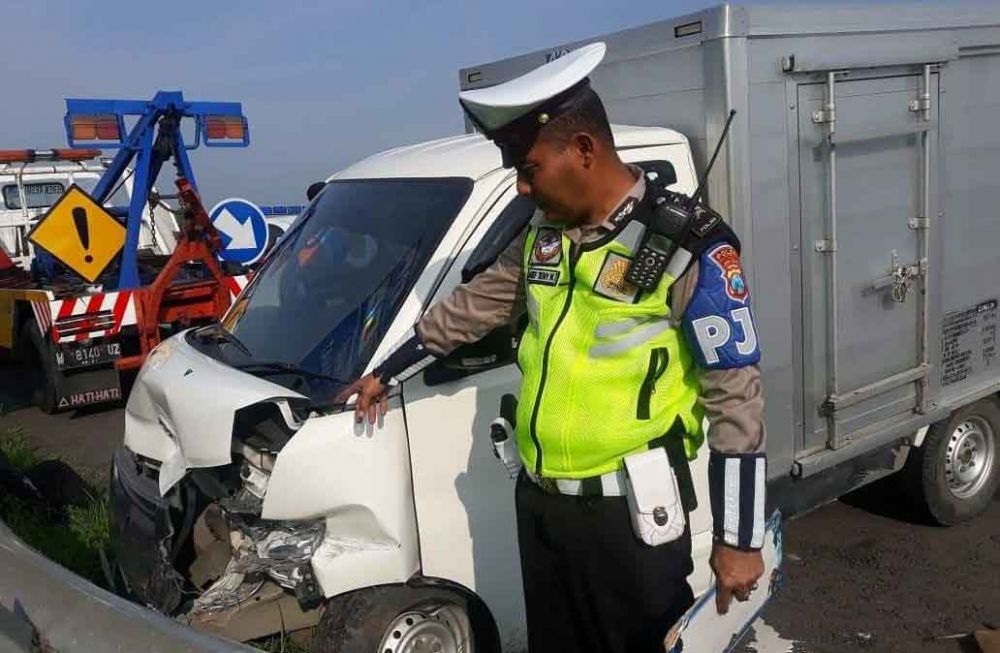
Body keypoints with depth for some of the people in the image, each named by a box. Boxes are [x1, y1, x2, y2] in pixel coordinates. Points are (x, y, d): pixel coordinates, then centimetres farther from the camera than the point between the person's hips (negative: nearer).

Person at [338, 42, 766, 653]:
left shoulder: (688, 247, -15)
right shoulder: (544, 233, 5)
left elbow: (736, 397, -14)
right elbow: (472, 307, 19)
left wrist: (740, 540, -13)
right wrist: (384, 375, 25)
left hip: (629, 512, -6)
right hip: (538, 500, 7)